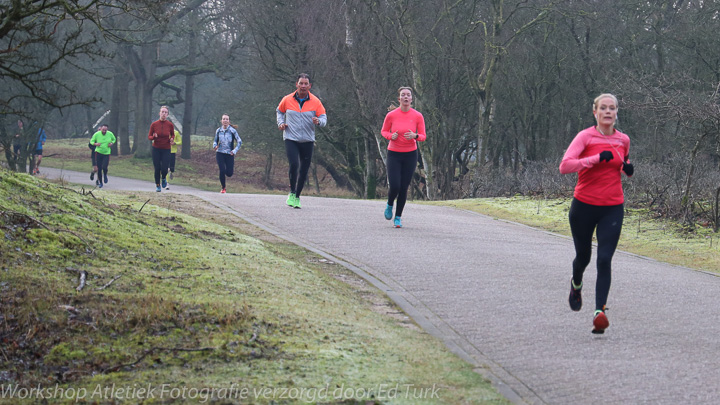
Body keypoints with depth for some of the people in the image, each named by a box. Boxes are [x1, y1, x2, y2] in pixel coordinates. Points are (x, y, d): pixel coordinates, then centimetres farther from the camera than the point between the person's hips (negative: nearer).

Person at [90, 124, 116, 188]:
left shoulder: (110, 134, -4)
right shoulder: (96, 134, -9)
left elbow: (114, 139, 15)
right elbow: (91, 141, 2)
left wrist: (111, 143, -6)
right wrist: (95, 144, -19)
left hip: (107, 153, 0)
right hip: (98, 153, 0)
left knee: (104, 167, -17)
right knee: (99, 168, 0)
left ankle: (105, 175, 19)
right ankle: (100, 182, 17)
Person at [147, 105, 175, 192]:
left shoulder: (170, 125, -5)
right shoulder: (154, 124, -6)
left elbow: (173, 134, 13)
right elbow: (149, 136, 2)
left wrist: (172, 139, -9)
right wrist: (154, 137, -20)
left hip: (166, 149, 0)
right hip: (156, 149, 0)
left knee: (164, 169, -10)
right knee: (157, 169, -2)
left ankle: (164, 178, 26)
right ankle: (158, 185, 20)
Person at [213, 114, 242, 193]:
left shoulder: (232, 130, -6)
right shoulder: (218, 131, 3)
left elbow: (239, 141, -2)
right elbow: (215, 141, 17)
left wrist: (235, 151, -13)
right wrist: (215, 146, -6)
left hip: (229, 154, -1)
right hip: (220, 153, 1)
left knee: (229, 174, -5)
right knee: (222, 170, -15)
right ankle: (223, 188, 4)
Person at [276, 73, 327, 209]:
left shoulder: (315, 102, -1)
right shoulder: (287, 100, 1)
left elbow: (324, 117, 3)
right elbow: (280, 111, 20)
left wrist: (318, 121, -20)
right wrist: (281, 123, 3)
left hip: (307, 140, 2)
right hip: (291, 139, -2)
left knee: (304, 170, 6)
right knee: (294, 164, -20)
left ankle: (297, 197, 22)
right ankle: (292, 193, -1)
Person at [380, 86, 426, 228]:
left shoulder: (417, 116, -5)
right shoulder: (391, 115, -7)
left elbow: (423, 136, 1)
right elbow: (384, 131, 8)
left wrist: (415, 136, -21)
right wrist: (391, 136, -14)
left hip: (410, 154, 1)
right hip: (394, 154, -1)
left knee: (404, 188, 1)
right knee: (394, 186, -12)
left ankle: (398, 217, 17)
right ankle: (389, 205, 23)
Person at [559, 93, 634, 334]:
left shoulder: (623, 140, 6)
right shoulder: (585, 137, -7)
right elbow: (564, 166, -21)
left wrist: (628, 169, 3)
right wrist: (598, 158, -26)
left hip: (612, 208, 2)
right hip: (584, 206, -2)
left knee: (605, 260, -12)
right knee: (583, 256, 14)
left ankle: (600, 311, -19)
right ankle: (576, 284, 49)